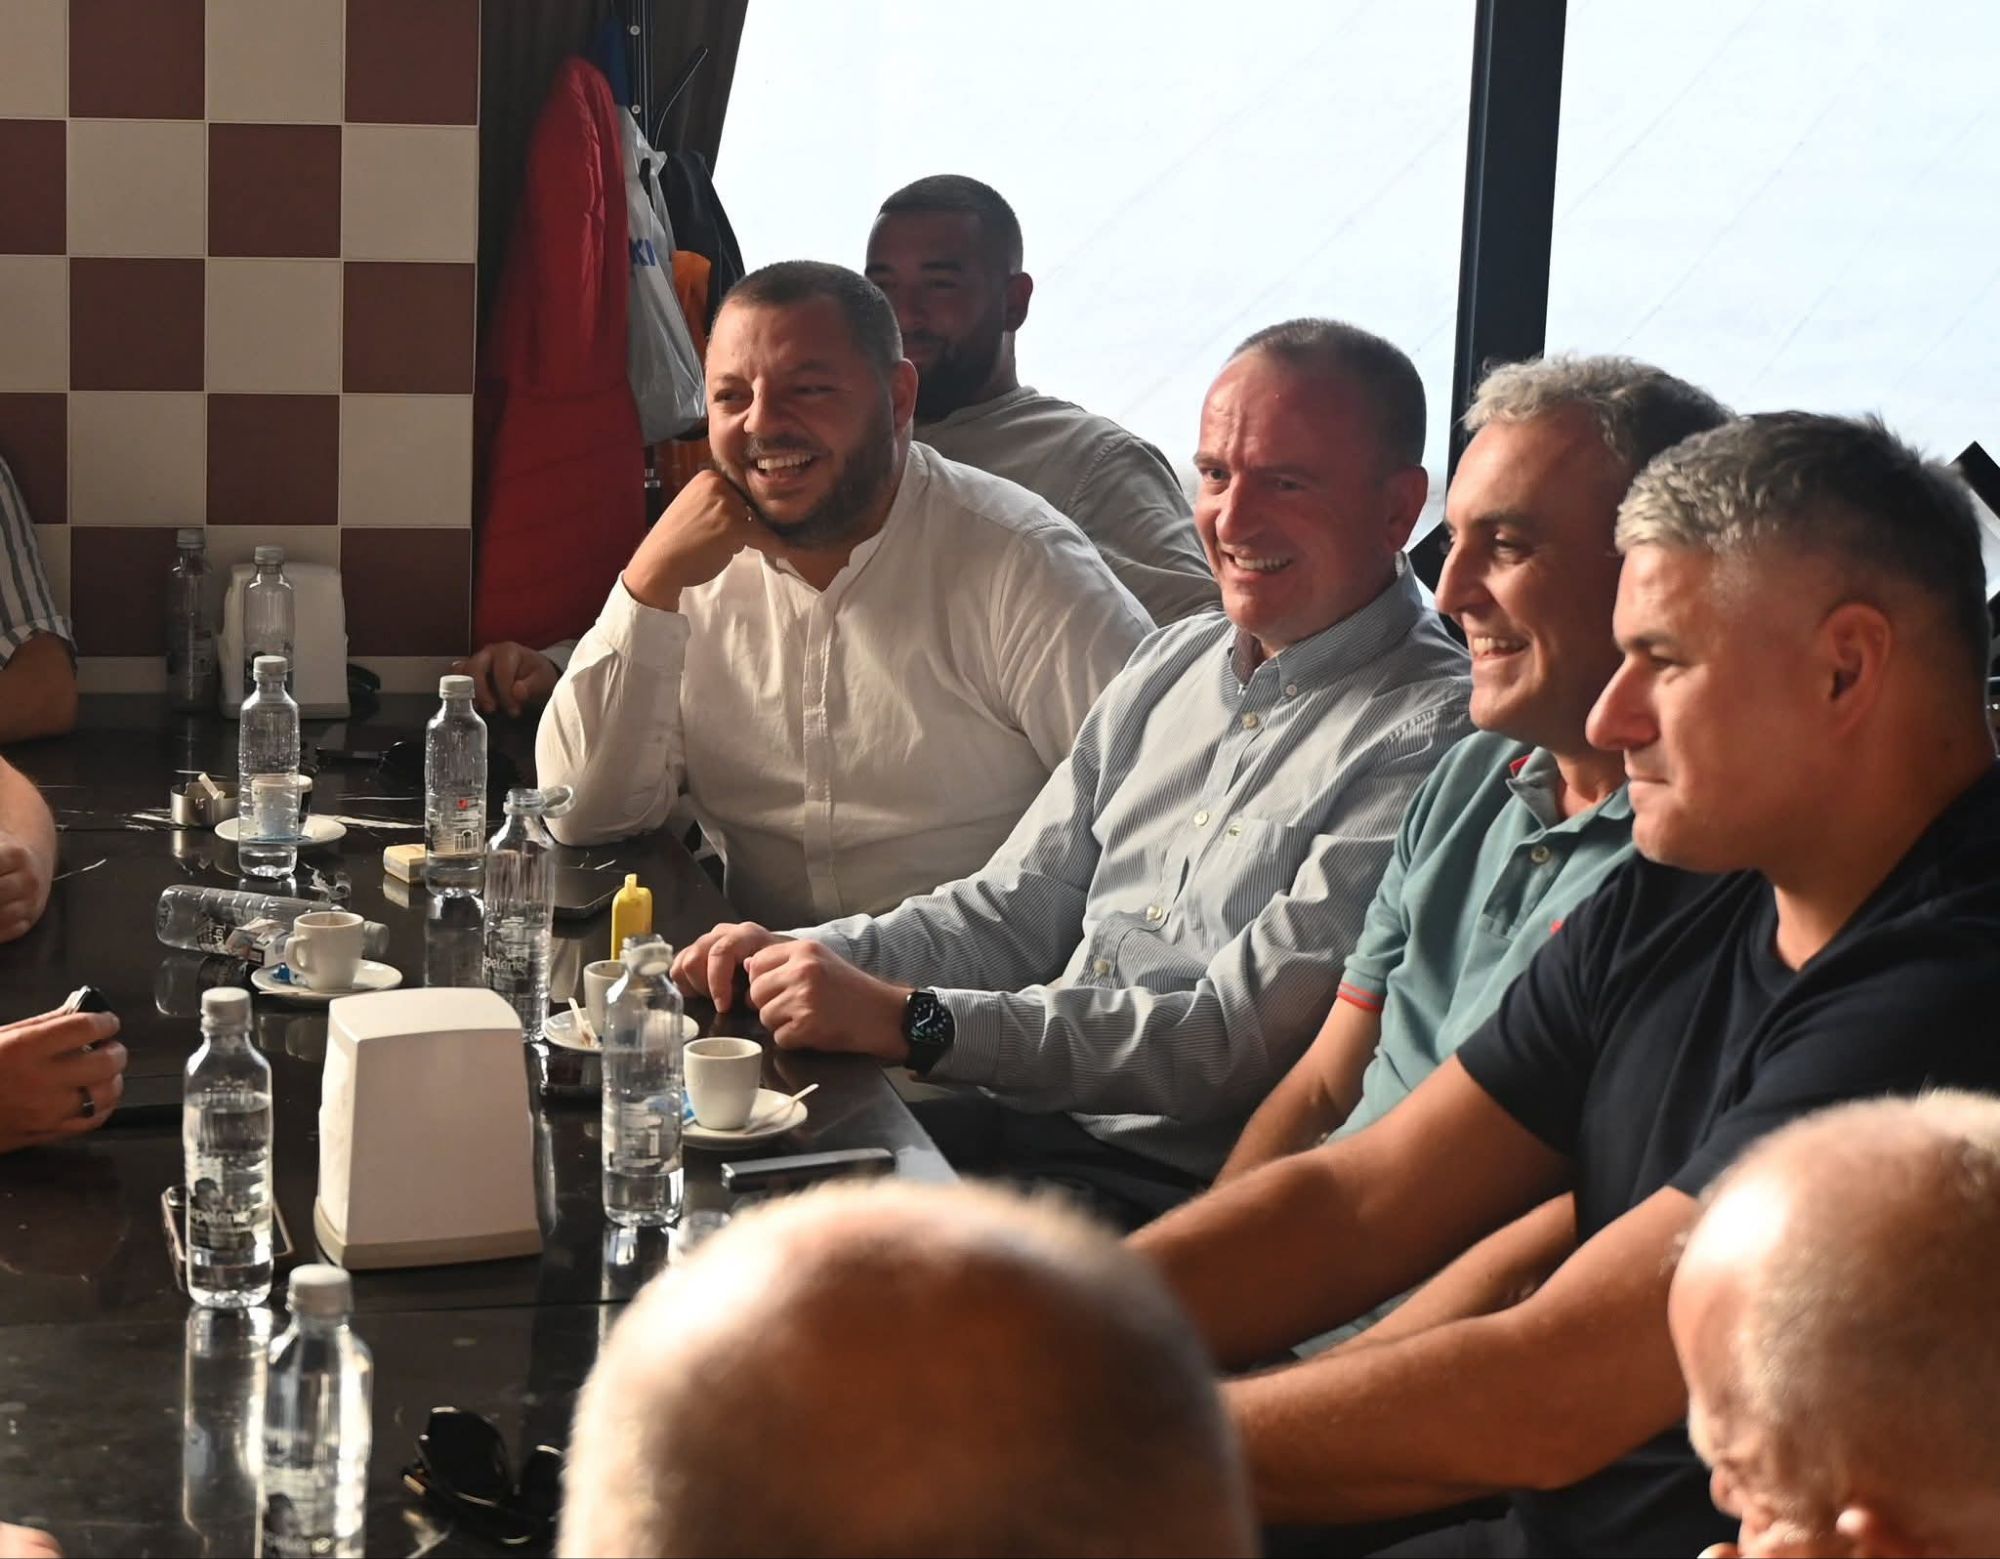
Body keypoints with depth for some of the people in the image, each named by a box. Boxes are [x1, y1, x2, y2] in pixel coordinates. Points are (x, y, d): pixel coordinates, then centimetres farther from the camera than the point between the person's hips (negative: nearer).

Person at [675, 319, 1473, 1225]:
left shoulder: (1426, 739, -13)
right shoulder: (1173, 665, 15)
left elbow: (1235, 1039, -19)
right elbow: (1019, 910, 17)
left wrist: (913, 1022, -22)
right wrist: (809, 956, -2)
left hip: (1178, 1184, -7)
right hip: (1024, 1116, 7)